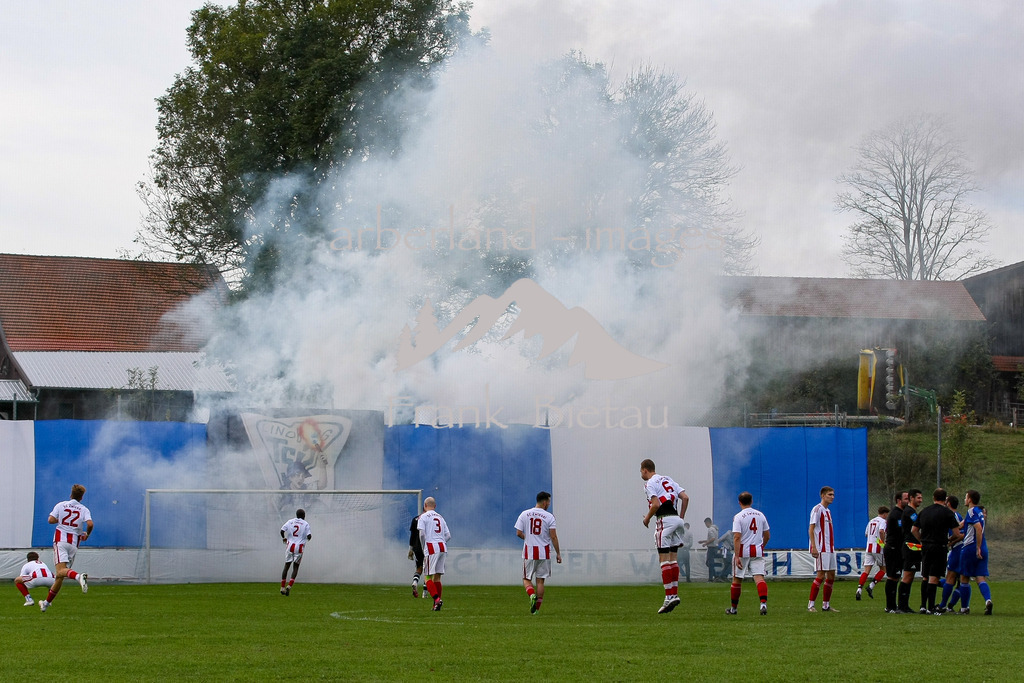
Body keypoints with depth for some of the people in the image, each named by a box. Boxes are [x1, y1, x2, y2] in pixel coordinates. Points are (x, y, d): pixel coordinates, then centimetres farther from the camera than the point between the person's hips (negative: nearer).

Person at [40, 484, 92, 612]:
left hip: (61, 540, -3)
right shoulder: (84, 509, 6)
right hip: (74, 543, 3)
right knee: (60, 576, 9)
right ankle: (47, 602, 17)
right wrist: (87, 534, 10)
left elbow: (51, 520, -3)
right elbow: (90, 523, -10)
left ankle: (78, 576, -53)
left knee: (61, 570, -22)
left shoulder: (61, 505, 6)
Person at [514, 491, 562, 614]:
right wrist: (558, 553, -1)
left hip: (529, 552, 1)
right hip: (544, 553, -1)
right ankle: (537, 608, 5)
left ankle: (532, 595, -20)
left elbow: (518, 533, -1)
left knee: (526, 579, 10)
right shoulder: (549, 516, -5)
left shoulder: (524, 514, 1)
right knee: (540, 581, 7)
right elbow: (553, 536, -8)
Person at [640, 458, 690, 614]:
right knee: (673, 559, 12)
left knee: (664, 560, -7)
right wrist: (681, 517, 17)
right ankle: (675, 594, 10)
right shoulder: (667, 480, 20)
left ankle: (669, 596, -12)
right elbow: (685, 497, 12)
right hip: (676, 519, 8)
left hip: (665, 520, -8)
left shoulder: (650, 484, -3)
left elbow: (656, 504, -16)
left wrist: (647, 518, 0)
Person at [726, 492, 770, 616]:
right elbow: (767, 536, 14)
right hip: (758, 552, 3)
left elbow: (737, 538, -15)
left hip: (743, 551, -3)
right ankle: (763, 602, -28)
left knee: (737, 580, 10)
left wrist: (737, 556, -17)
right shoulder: (760, 515, 8)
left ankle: (733, 608, 21)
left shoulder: (738, 517, -7)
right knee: (759, 577, -5)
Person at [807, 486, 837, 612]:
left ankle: (826, 605, 13)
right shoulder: (817, 509, -9)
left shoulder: (827, 511, 18)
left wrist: (832, 547, 19)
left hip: (829, 549, 9)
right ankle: (810, 604, -7)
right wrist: (813, 547, -22)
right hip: (821, 548, -9)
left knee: (831, 576, 7)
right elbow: (811, 529, -15)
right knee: (821, 575, -11)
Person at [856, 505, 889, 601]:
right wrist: (884, 543, -16)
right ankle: (871, 586, -3)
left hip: (868, 548, 6)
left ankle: (859, 589, -15)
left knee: (866, 570, 1)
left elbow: (866, 534, 25)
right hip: (878, 548, -6)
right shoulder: (882, 521, -5)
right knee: (883, 569, 10)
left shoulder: (871, 521, 17)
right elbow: (881, 531, -24)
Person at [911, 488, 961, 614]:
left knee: (926, 578, 13)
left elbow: (914, 530, 14)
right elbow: (957, 534, -7)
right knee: (934, 578, -5)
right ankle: (930, 608, -8)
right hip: (939, 548, -5)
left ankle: (923, 606, 13)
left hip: (925, 547, 5)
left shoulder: (924, 511, 11)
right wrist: (949, 540, 12)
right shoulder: (947, 512, -5)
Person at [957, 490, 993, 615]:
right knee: (980, 578, 0)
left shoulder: (972, 512, -10)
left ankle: (964, 608, 11)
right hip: (982, 550, 7)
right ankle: (988, 600, -25)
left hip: (970, 548, -7)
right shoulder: (979, 512, 17)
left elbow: (979, 529, -24)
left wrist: (978, 548, -22)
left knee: (964, 579, 6)